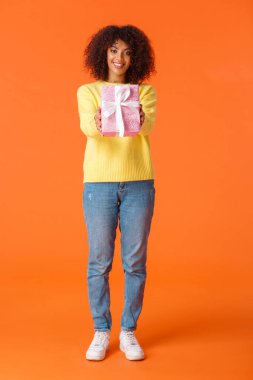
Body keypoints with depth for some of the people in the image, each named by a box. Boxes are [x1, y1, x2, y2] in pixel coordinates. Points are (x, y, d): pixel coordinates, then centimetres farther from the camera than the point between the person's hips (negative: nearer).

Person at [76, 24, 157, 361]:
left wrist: (139, 121, -37)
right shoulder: (87, 91, 6)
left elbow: (149, 125, -13)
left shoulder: (146, 91, 8)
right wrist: (97, 124, -38)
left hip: (139, 184, 1)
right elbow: (86, 126, -14)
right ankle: (101, 332, 17)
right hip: (99, 183, 0)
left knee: (135, 261, 4)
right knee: (99, 261, 4)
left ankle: (129, 332, 18)